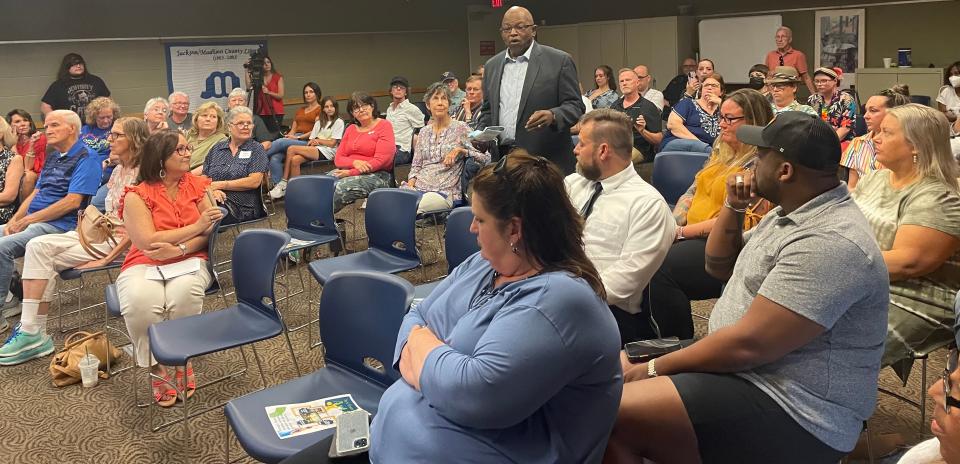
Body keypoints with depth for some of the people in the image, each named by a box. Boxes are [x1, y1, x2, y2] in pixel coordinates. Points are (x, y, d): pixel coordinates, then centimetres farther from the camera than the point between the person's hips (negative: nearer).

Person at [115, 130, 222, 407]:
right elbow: (148, 242, -12)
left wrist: (178, 248, -17)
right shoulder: (136, 196, -2)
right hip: (144, 265, -1)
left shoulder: (197, 185, 8)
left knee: (184, 294, -34)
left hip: (189, 261, 1)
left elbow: (210, 232, 1)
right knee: (139, 303, -35)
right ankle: (159, 367, -9)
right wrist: (196, 226, -14)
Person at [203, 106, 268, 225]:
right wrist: (213, 190, -11)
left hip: (243, 207, -3)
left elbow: (254, 182, -4)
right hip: (213, 201, 3)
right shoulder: (217, 148, 20)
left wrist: (220, 185, -5)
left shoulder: (256, 149, 9)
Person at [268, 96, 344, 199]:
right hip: (314, 150, 6)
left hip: (326, 152, -6)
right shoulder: (319, 122, 25)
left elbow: (332, 143, -3)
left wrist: (317, 140, 5)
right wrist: (313, 142, -6)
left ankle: (283, 183, -17)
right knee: (295, 160, -29)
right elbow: (311, 141, 16)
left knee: (291, 149, -23)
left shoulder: (339, 122, 6)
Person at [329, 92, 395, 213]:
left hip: (376, 175, -6)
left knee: (341, 187, -33)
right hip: (348, 172, 6)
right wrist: (354, 163, -11)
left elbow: (381, 161, -10)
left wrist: (351, 172, -14)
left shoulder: (384, 126, 1)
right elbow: (338, 159, 13)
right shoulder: (350, 129, 20)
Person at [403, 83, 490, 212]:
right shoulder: (424, 132, 18)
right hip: (418, 187, 4)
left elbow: (486, 157, -3)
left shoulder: (461, 128, 3)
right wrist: (410, 184, 0)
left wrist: (460, 149, -15)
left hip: (445, 191, -4)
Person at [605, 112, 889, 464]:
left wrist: (653, 368, -15)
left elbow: (749, 344, -26)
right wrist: (733, 208, 3)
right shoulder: (791, 213, 9)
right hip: (741, 371, 10)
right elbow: (719, 266, 21)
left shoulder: (829, 243, -23)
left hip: (792, 413, -10)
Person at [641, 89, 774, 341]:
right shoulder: (721, 151, 17)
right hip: (693, 237, 8)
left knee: (661, 267, -29)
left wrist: (683, 231, -15)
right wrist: (671, 225, -1)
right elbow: (691, 192, 17)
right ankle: (641, 339, -3)